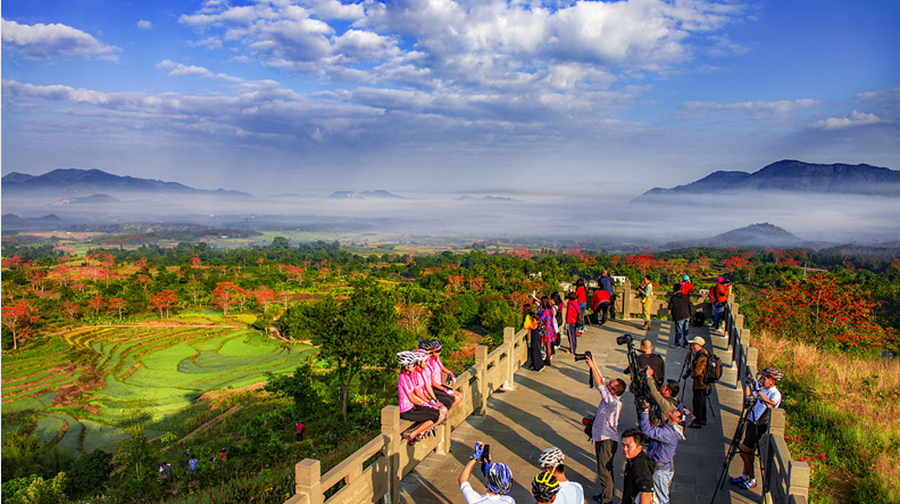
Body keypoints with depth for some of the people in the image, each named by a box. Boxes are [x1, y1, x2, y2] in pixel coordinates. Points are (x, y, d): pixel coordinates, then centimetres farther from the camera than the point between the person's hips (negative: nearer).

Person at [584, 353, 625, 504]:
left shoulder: (614, 402, -25)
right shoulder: (611, 397, -1)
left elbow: (600, 384, -29)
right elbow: (601, 379, 5)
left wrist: (592, 366, -27)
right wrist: (593, 363, -1)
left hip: (607, 441, -9)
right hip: (601, 438, 9)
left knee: (604, 470, 4)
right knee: (606, 469, 23)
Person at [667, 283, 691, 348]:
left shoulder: (673, 298, -13)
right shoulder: (686, 296, 4)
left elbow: (670, 307, -8)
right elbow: (689, 306, 12)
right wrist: (689, 315, 21)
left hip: (679, 317, -6)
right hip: (687, 316, 6)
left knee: (678, 331, 6)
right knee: (686, 330, 14)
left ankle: (677, 344, 17)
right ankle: (685, 343, 24)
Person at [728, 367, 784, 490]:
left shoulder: (776, 394, -16)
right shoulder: (763, 389, 6)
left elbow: (770, 405, -37)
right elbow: (748, 395, 18)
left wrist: (759, 391, -42)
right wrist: (749, 384, 2)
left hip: (760, 426, -7)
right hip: (752, 422, 7)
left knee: (744, 451, -4)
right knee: (747, 451, 14)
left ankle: (752, 480, 10)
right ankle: (745, 476, 26)